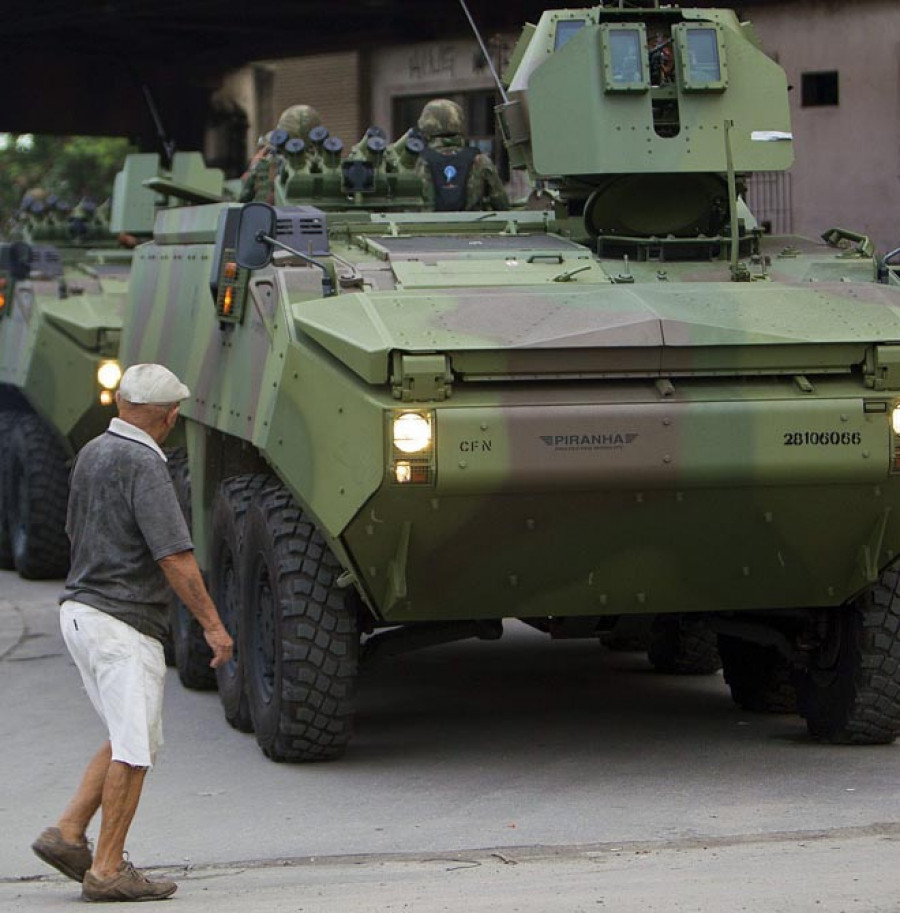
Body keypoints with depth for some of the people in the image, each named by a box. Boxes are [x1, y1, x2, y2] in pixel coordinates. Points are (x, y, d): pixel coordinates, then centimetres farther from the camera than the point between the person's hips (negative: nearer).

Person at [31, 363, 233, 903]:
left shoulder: (91, 453, 10)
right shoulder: (143, 465, -17)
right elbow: (174, 557, -20)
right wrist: (213, 624, -15)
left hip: (81, 609, 9)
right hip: (124, 622, -9)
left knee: (130, 738, 17)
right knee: (135, 748, -2)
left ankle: (69, 833, 11)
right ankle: (108, 870, 0)